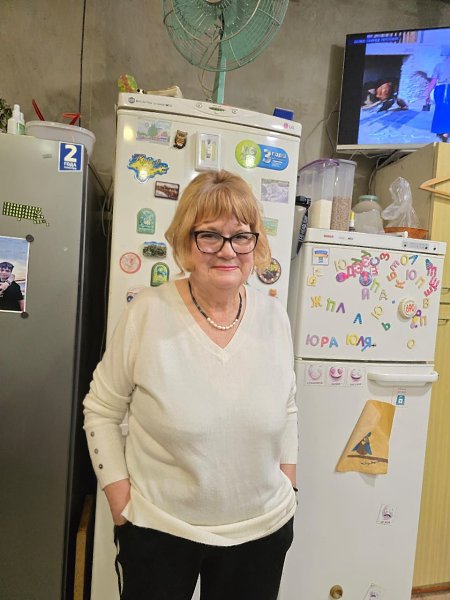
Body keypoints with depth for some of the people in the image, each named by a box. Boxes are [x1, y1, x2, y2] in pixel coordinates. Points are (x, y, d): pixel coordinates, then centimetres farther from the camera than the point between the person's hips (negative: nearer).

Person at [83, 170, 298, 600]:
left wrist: (287, 485, 5)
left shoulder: (274, 317, -7)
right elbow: (101, 410, -6)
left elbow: (287, 408, 6)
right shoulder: (147, 313, -16)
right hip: (157, 530, -2)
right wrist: (121, 505, -7)